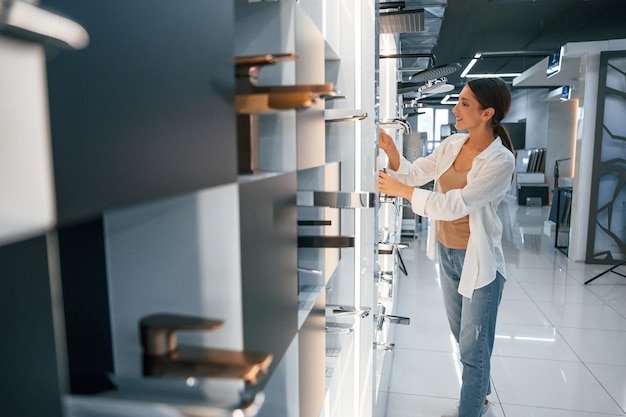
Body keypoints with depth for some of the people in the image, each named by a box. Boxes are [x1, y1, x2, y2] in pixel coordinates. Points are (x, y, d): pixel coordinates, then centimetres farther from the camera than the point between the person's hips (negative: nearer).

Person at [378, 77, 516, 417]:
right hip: (446, 252, 7)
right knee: (463, 336, 24)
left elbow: (454, 205, -27)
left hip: (479, 260, -7)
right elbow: (413, 173, 0)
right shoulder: (452, 144, -1)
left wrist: (400, 190, -23)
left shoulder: (501, 160, -21)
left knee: (473, 348, 7)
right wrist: (390, 150, -17)